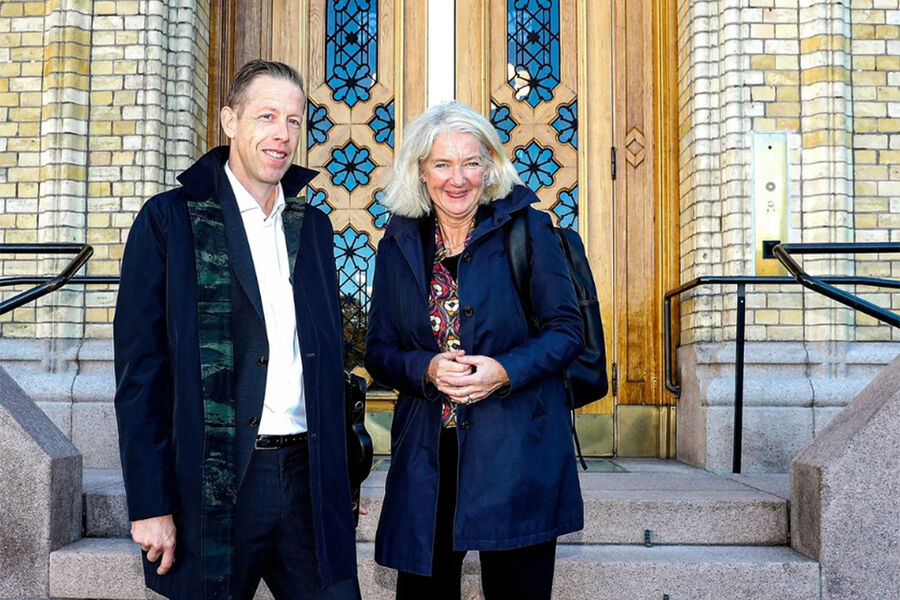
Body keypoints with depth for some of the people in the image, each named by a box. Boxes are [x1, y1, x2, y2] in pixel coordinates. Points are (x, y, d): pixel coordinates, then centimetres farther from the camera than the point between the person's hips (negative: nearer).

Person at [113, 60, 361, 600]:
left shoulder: (313, 226, 12)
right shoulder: (170, 220, -2)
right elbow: (140, 370, -6)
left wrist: (339, 482, 11)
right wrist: (150, 505, -10)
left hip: (309, 478, 4)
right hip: (215, 487, -4)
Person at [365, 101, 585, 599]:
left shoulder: (528, 228, -1)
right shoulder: (399, 244, 7)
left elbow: (566, 330, 0)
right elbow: (379, 351, 8)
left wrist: (504, 371, -16)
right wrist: (427, 369, -12)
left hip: (517, 454, -2)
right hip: (426, 457, 2)